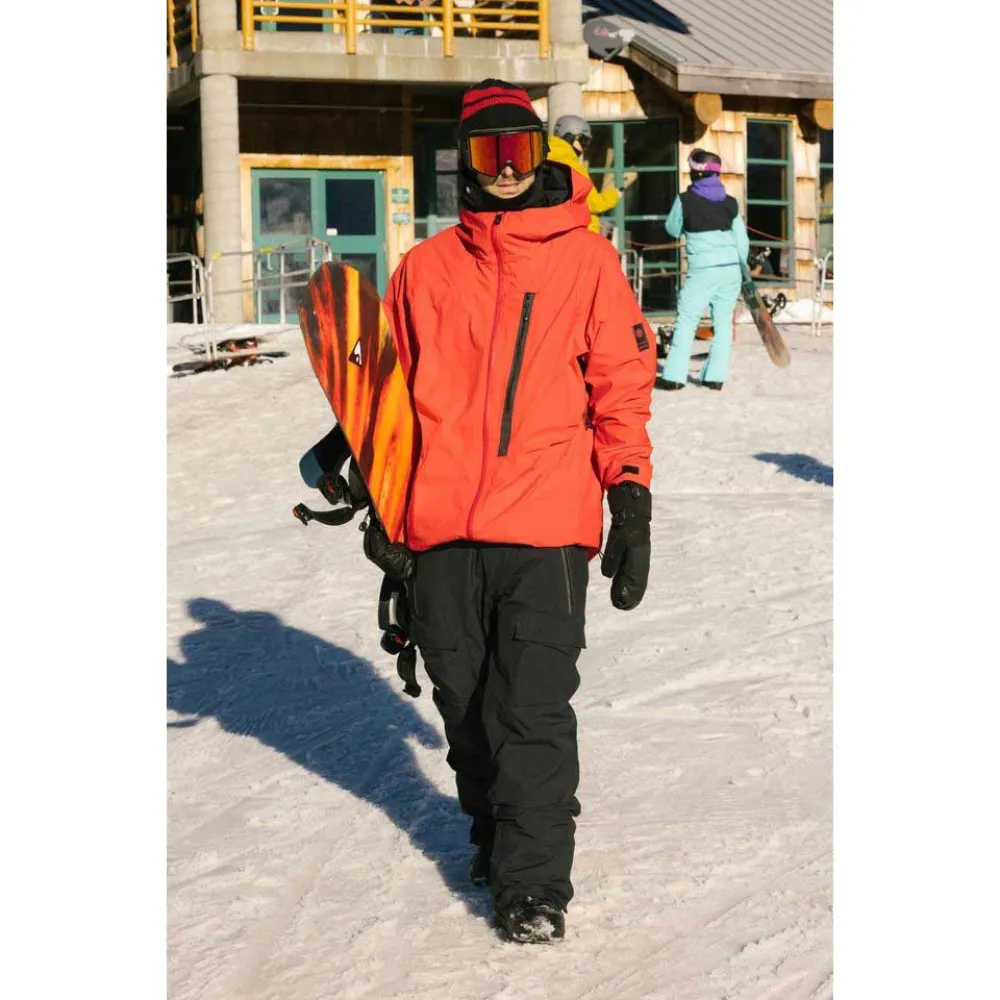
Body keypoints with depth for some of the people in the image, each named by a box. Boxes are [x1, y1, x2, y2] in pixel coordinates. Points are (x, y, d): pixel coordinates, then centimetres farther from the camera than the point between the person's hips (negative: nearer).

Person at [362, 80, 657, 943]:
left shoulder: (586, 259, 6)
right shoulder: (427, 267, 12)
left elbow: (622, 386, 4)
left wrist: (631, 505, -3)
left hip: (546, 528, -3)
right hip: (441, 531, 3)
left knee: (534, 709, -9)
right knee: (467, 703, 10)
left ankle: (535, 880, -3)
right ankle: (494, 831, 28)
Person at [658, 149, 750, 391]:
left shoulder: (685, 200, -4)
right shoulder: (731, 203, 6)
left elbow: (673, 230, 11)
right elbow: (742, 241, 9)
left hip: (702, 270, -4)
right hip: (731, 268, 4)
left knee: (686, 321, 1)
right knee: (723, 321, 8)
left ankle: (675, 375, -3)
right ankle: (716, 376, 6)